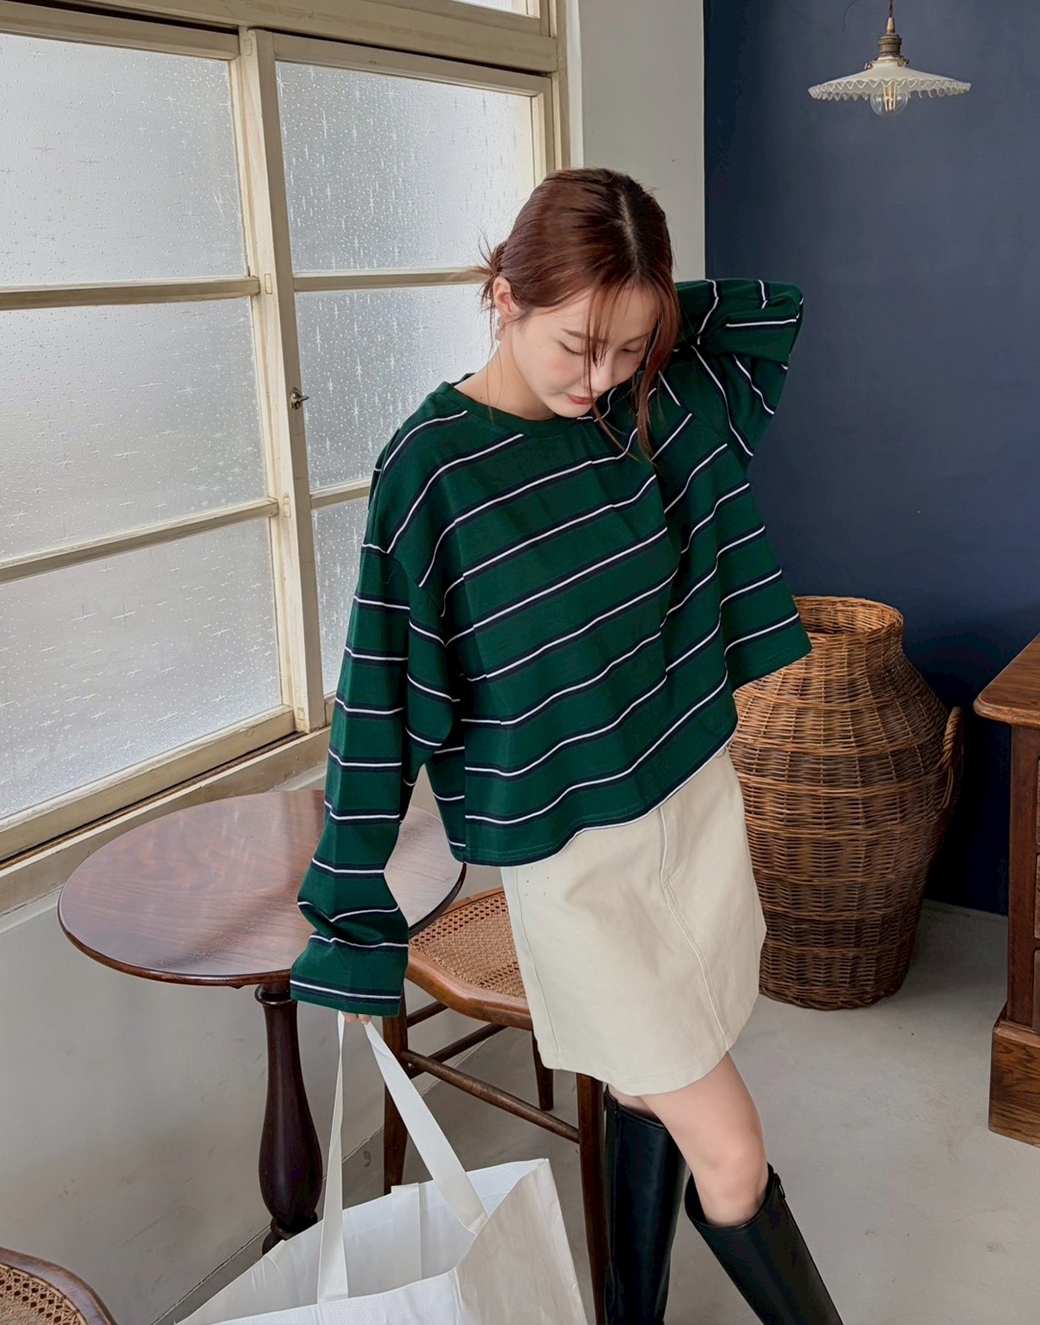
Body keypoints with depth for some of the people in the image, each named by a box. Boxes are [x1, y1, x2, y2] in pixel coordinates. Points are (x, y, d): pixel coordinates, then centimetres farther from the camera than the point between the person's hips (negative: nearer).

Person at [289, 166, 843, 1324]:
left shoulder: (644, 403, -1)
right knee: (731, 1155, 0)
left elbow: (778, 308, 10)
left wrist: (634, 317, -2)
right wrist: (348, 900, -9)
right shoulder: (430, 465, -16)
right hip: (571, 851, -5)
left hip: (697, 801, 6)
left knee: (649, 1098, 20)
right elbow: (382, 690, -13)